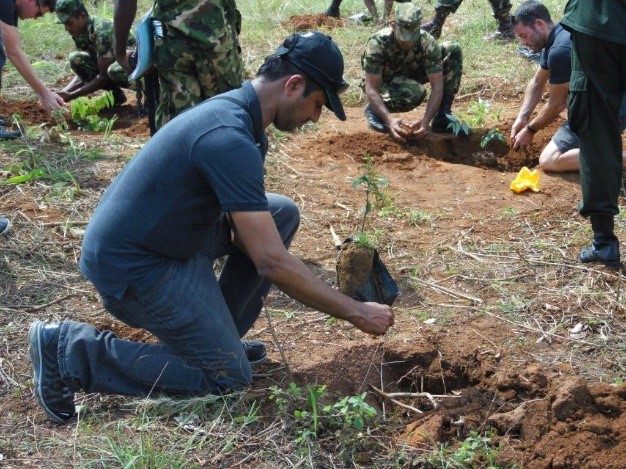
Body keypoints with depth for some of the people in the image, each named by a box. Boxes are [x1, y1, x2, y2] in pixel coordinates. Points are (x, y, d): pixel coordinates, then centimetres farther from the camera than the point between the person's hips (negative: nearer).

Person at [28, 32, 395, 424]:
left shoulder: (233, 110, 4)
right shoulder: (231, 140, -27)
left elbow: (243, 219, 15)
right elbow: (272, 263, -28)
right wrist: (356, 312, -20)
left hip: (164, 235, 10)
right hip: (131, 267, -10)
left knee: (283, 213, 7)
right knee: (229, 378, -4)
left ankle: (216, 334, 14)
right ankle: (72, 350, -4)